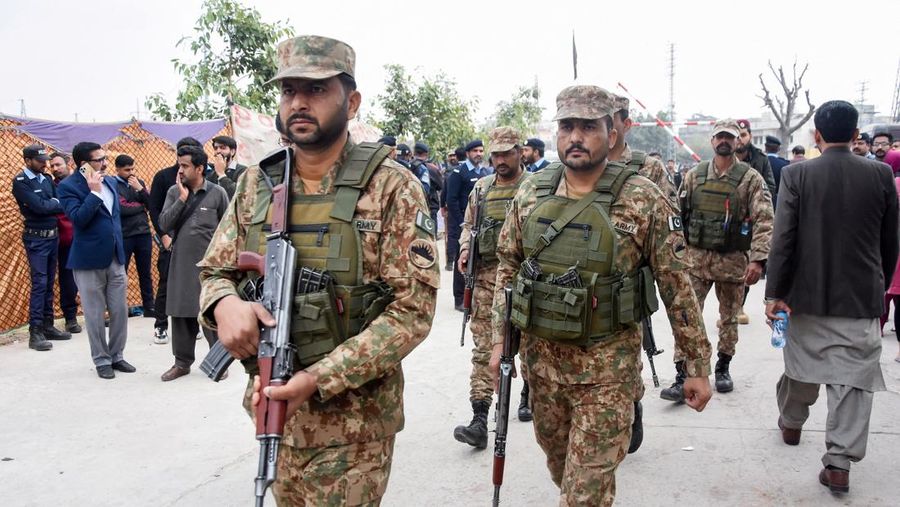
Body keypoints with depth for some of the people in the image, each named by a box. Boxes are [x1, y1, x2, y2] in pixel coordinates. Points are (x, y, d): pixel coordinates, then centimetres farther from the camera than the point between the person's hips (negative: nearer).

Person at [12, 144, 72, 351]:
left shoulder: (46, 178, 10)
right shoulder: (20, 182, -11)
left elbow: (59, 200, 7)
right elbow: (39, 206, -19)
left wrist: (53, 204, -13)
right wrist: (58, 204, -5)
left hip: (53, 236, 7)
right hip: (36, 239, -7)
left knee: (49, 283, 12)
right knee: (39, 284, -8)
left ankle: (47, 326, 20)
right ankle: (35, 332, -4)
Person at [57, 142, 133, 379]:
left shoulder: (110, 181, 9)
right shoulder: (68, 186, -10)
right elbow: (78, 218, -22)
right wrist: (94, 192, -22)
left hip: (115, 257, 6)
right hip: (89, 259, -5)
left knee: (120, 311, 8)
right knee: (95, 315, 5)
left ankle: (117, 355, 22)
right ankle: (102, 360, 18)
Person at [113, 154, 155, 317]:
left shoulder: (139, 182, 10)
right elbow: (121, 208, -17)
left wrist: (139, 188, -10)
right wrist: (140, 206, -3)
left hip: (144, 234, 5)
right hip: (123, 236, -5)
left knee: (145, 273, 12)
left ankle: (149, 306, 20)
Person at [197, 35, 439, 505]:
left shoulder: (391, 187, -12)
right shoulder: (255, 184, 3)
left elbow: (413, 308, -15)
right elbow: (214, 271, 11)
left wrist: (320, 378, -22)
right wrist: (224, 304, -15)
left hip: (354, 418, -5)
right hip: (274, 401, 5)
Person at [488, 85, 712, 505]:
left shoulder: (644, 200, -11)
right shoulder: (530, 193, 1)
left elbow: (677, 286, -8)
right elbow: (508, 267, 10)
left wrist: (698, 365, -5)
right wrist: (500, 339, 7)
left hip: (606, 365, -4)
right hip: (540, 357, 4)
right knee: (558, 460, 22)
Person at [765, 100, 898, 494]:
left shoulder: (796, 175, -8)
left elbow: (783, 239, -12)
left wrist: (775, 294, -7)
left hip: (807, 294, 0)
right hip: (861, 296, 0)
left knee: (801, 363, 19)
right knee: (853, 378, 3)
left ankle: (791, 423, 40)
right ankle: (839, 462, 2)